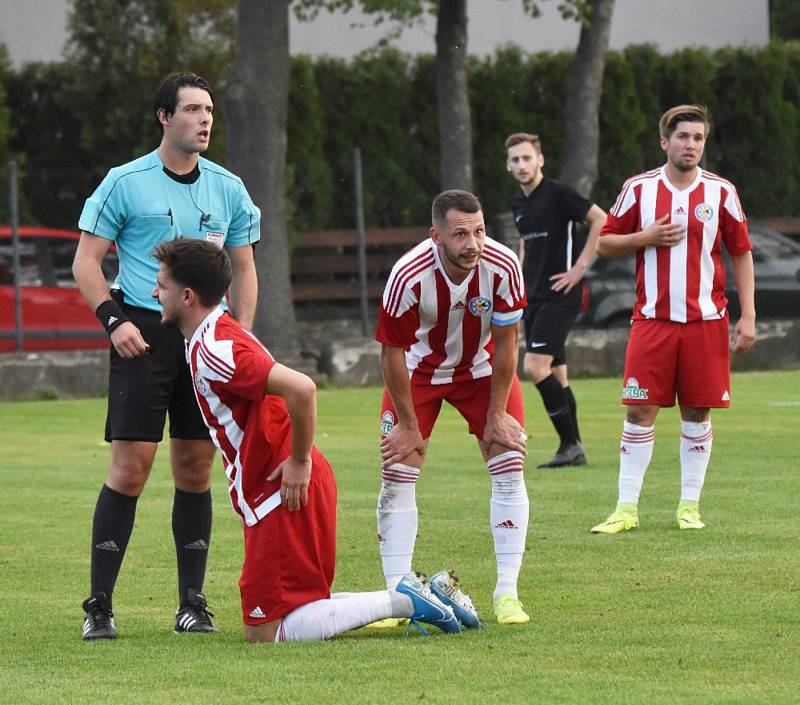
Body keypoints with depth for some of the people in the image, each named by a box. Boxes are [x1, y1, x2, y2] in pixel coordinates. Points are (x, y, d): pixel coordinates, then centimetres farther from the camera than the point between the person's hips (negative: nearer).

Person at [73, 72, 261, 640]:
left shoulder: (228, 188, 12)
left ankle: (192, 603, 12)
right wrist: (113, 319, -13)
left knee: (195, 470, 5)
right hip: (144, 334, -4)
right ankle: (99, 605, -5)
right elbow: (86, 261, 1)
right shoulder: (126, 183, 0)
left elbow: (244, 268, 18)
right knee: (130, 467, -9)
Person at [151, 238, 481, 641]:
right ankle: (410, 597, 10)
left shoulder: (213, 350, -18)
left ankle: (405, 601, -7)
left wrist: (300, 461, -20)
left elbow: (300, 388, -31)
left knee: (265, 633, -9)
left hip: (285, 495, -10)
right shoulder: (216, 337, 14)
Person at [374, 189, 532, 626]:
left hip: (482, 369, 1)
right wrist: (409, 425, -14)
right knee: (396, 477, -8)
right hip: (419, 369, -1)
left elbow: (505, 344, -15)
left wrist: (496, 415, -10)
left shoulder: (502, 267, -29)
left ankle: (507, 593, -4)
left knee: (509, 470, -9)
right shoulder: (408, 276, -33)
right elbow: (392, 353, -20)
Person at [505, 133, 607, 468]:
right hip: (534, 295, 8)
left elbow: (602, 220, -16)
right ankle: (573, 450, 13)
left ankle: (570, 443, -10)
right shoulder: (518, 202, 13)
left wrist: (580, 267, -16)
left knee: (535, 367, -17)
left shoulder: (558, 194, -11)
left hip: (559, 294, -8)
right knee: (555, 375, 8)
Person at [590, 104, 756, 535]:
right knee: (639, 411, -4)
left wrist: (748, 315, 0)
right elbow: (604, 242, 8)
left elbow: (741, 253, 7)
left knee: (696, 413, 4)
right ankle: (627, 508, 0)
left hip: (705, 320, 0)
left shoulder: (721, 192, 3)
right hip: (652, 319, 0)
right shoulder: (639, 189, 2)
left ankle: (690, 506, 12)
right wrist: (645, 237, -11)